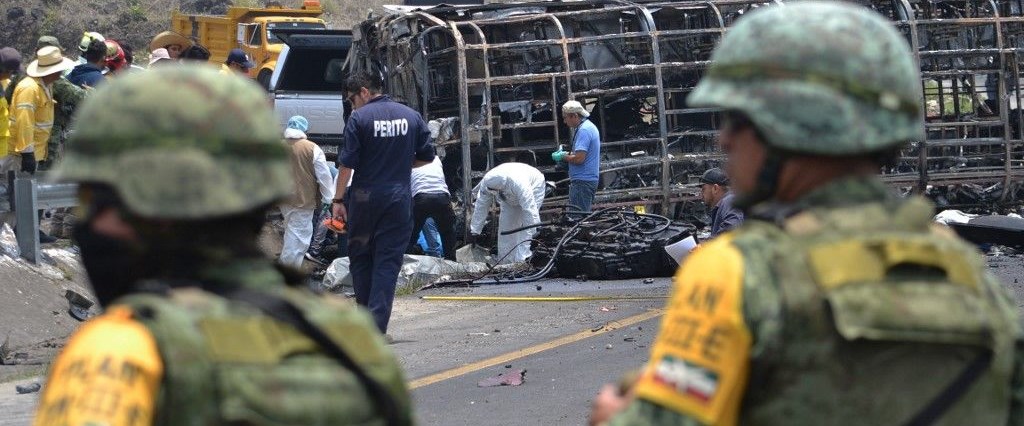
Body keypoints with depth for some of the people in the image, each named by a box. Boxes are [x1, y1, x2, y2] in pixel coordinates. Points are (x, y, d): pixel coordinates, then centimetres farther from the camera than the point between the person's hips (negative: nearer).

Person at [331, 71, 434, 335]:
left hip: (364, 197, -2)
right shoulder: (411, 116, 5)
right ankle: (377, 325, -6)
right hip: (399, 199, 2)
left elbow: (347, 163, -9)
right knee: (388, 261, 2)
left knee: (360, 256, 14)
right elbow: (427, 156, 10)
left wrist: (338, 199, -4)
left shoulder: (359, 118, -7)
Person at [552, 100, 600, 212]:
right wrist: (568, 154, 14)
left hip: (582, 181, -11)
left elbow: (579, 158, -22)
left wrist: (563, 157, -7)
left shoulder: (583, 130, -16)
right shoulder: (590, 126, 17)